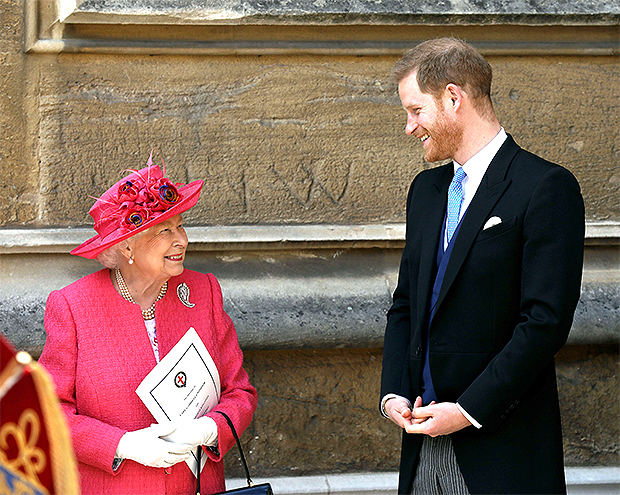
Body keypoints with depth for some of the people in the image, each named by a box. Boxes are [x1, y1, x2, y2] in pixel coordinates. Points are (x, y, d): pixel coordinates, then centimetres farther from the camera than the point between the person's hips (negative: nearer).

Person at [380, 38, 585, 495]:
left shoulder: (545, 188, -9)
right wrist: (394, 393, 2)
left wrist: (468, 410, -16)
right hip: (425, 439, 6)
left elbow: (547, 321, -15)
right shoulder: (427, 189, 15)